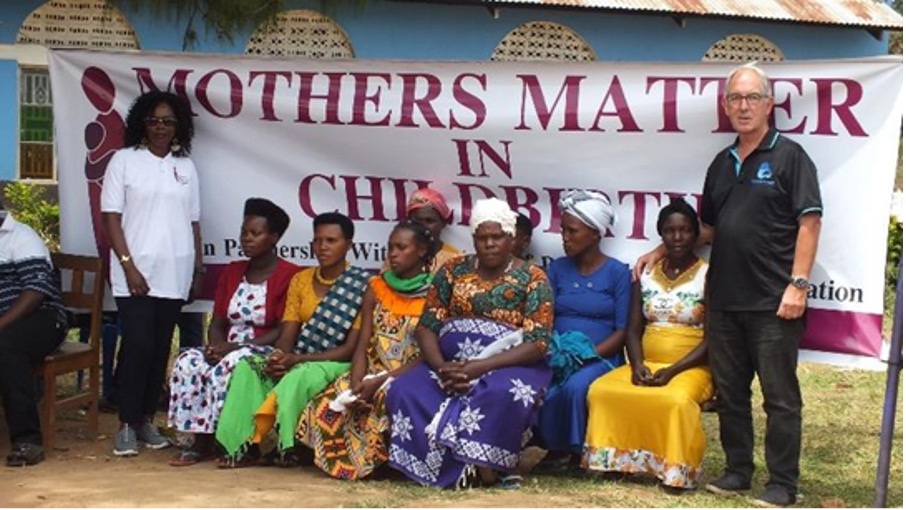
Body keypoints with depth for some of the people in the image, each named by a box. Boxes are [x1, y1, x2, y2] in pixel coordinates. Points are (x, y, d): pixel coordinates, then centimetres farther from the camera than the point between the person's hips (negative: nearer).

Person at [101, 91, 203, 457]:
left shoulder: (185, 167, 12)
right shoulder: (124, 160, 1)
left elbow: (193, 222, 13)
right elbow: (111, 218, -3)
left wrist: (198, 271, 9)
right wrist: (129, 266, -11)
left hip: (174, 275, 4)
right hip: (136, 272, -4)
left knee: (160, 348, 6)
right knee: (138, 345, -10)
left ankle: (146, 420, 14)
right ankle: (126, 425, -1)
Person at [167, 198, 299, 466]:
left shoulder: (289, 275, -4)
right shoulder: (232, 272, 17)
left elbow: (284, 331, -12)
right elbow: (217, 322, 13)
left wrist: (238, 347, -20)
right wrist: (216, 346, -11)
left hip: (265, 352, -6)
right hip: (227, 350, 6)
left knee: (227, 367, -35)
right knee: (187, 362, -23)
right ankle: (200, 439, -21)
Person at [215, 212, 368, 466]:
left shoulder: (362, 286, -7)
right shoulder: (301, 280, 11)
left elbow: (351, 348, -12)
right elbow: (287, 335, 6)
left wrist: (297, 359, -20)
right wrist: (279, 357, -19)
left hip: (338, 364, -6)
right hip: (297, 361, 6)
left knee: (298, 377, -37)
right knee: (246, 368, -21)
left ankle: (286, 448, -27)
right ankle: (242, 444, -26)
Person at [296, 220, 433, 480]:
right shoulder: (376, 288, 10)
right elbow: (363, 345, 5)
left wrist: (380, 382, -21)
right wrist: (356, 384, -15)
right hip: (372, 374, 5)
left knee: (382, 403, -37)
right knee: (327, 405, -21)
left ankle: (380, 463, -12)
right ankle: (346, 461, 2)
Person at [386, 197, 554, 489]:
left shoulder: (532, 279, -1)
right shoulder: (453, 271, 9)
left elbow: (537, 344, -10)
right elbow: (427, 326, 5)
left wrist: (479, 367, -20)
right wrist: (442, 366, -16)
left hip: (509, 367, -4)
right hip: (450, 363, 4)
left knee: (504, 394, -38)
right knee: (404, 391, -24)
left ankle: (487, 464, -15)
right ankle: (478, 464, -17)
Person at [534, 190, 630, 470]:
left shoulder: (617, 272, 2)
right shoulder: (557, 269, 12)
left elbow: (622, 331, -3)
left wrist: (590, 354, -16)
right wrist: (551, 351, -14)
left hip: (601, 359, -2)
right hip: (556, 357, 2)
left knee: (576, 386, -37)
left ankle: (574, 449, -10)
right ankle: (556, 447, -6)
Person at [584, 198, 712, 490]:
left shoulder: (708, 276, -3)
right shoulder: (646, 273, 11)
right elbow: (633, 329, 9)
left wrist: (672, 371, -18)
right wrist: (637, 364, -11)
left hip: (690, 367, -4)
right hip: (646, 365, 4)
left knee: (676, 401, -36)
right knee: (601, 391, -22)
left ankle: (677, 470, -21)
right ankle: (616, 459, -11)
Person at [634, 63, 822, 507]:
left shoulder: (788, 156, -3)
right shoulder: (722, 163, 15)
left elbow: (809, 222, -9)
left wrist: (798, 283, -16)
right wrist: (662, 251, 17)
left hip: (772, 303, -6)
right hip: (724, 300, 6)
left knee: (780, 396, 0)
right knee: (729, 392, 12)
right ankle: (738, 471, 23)